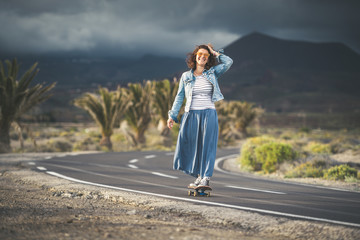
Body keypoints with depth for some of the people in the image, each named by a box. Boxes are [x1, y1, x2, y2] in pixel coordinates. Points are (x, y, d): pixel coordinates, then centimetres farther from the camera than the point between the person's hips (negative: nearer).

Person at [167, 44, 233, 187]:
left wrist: (215, 53, 9)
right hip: (191, 115, 1)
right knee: (189, 147, 0)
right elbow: (179, 97, 12)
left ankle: (206, 178, -11)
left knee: (207, 146, -9)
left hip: (209, 115, -1)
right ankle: (199, 176, 14)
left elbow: (228, 62, -2)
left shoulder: (212, 73, 8)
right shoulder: (186, 76, 9)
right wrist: (172, 115, 7)